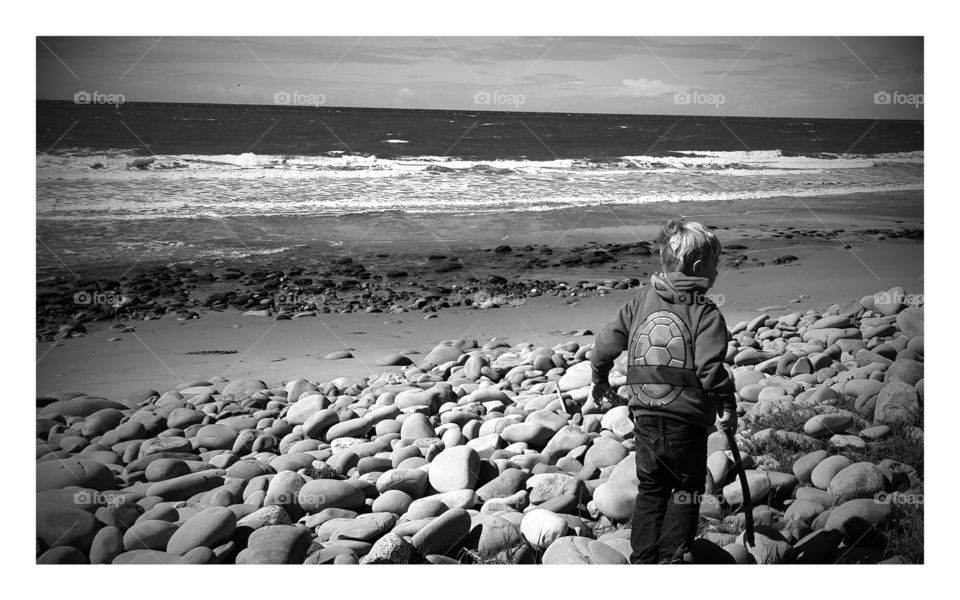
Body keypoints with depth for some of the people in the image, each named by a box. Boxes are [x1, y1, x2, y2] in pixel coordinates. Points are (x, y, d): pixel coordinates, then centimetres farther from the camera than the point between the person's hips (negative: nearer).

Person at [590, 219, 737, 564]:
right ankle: (669, 559, 16)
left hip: (645, 419, 5)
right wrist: (727, 407, -9)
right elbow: (710, 370, -23)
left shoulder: (642, 302, 3)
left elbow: (607, 342, 6)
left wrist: (600, 381, 21)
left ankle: (642, 558, 24)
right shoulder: (706, 314, -12)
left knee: (650, 489, 21)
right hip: (685, 423, -4)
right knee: (686, 491, 16)